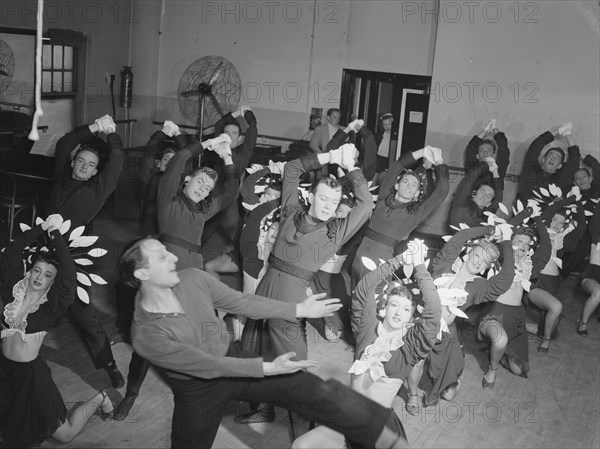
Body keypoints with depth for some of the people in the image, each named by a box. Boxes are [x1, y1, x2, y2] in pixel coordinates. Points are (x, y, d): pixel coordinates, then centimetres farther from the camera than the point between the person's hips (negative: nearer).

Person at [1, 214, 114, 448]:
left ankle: (99, 399, 27)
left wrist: (55, 233, -26)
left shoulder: (52, 306, -14)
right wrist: (42, 228, -20)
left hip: (31, 374, -4)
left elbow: (68, 277, -30)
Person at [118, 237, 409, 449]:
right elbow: (208, 365, -25)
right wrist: (266, 368, -25)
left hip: (232, 363, 4)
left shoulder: (192, 279, -13)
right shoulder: (146, 336, -27)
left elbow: (241, 303, -2)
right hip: (197, 394, -3)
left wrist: (298, 309, -2)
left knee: (317, 390, -6)